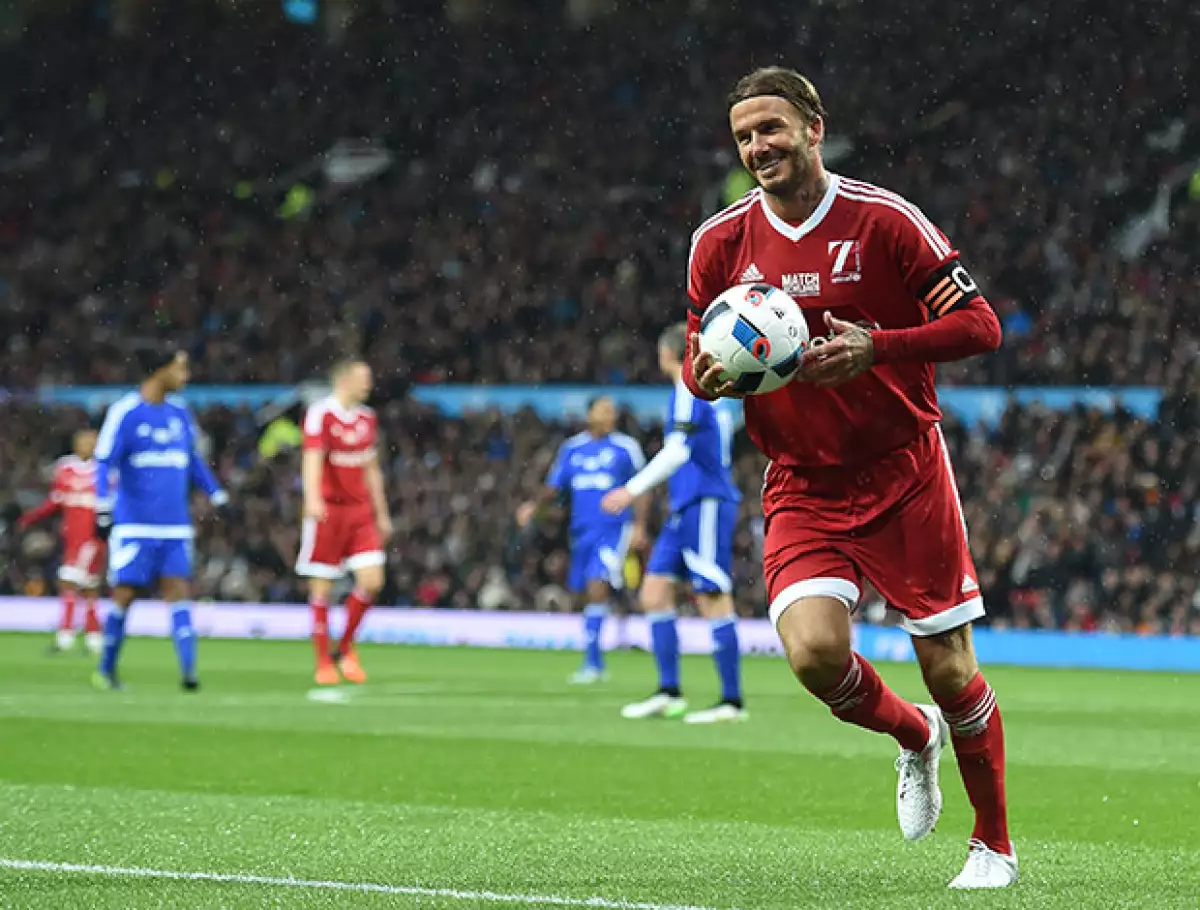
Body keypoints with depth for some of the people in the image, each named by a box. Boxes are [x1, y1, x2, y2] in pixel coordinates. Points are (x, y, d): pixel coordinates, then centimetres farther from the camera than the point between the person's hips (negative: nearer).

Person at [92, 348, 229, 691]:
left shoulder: (180, 413, 11)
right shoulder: (125, 413, -7)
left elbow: (193, 460, 23)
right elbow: (105, 463, -7)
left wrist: (218, 496, 19)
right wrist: (104, 510, -13)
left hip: (175, 527, 5)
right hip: (134, 526, -5)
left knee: (177, 592, -4)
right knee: (124, 594, 0)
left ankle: (188, 670, -11)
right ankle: (106, 670, 14)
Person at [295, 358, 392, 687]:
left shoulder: (367, 418, 13)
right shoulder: (320, 414, -10)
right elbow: (312, 457, -23)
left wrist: (381, 513, 20)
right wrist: (312, 499, -37)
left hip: (360, 511, 6)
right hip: (327, 509, -6)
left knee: (372, 580, -4)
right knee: (322, 588, -1)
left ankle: (345, 649, 14)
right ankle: (324, 663, 8)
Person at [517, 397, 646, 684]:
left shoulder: (626, 447, 0)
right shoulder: (571, 449, 10)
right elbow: (554, 487, 14)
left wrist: (639, 525, -6)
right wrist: (534, 506, -4)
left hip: (614, 528, -5)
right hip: (582, 530, 5)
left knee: (597, 587, -19)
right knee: (587, 594, 9)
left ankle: (591, 662, -19)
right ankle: (596, 661, 23)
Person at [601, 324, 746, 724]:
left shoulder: (690, 386, -10)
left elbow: (678, 451, -18)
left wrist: (632, 489, -18)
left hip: (705, 504, -10)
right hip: (687, 509, 10)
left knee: (712, 600, -8)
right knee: (655, 592, 7)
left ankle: (732, 701, -7)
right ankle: (669, 693, 5)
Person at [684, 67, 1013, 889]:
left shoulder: (883, 220, -10)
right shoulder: (722, 241, 0)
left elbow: (979, 325, -10)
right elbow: (699, 361, 11)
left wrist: (878, 347, -25)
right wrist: (707, 377, -14)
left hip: (905, 473, -2)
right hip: (803, 487, 2)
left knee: (949, 668, 0)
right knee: (815, 651, -19)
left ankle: (995, 843, 23)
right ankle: (914, 735, 16)